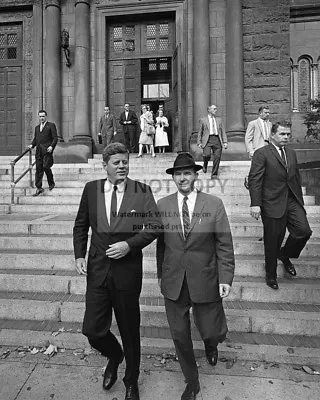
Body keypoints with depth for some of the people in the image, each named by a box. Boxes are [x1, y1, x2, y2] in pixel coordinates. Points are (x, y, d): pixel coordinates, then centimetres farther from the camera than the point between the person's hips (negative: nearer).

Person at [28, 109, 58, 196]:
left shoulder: (51, 125, 6)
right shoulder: (37, 127, 24)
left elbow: (55, 138, -2)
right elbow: (35, 139, 24)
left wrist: (51, 146, -16)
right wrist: (32, 145, 5)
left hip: (47, 150, -5)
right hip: (38, 150, 5)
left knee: (46, 167, -13)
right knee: (38, 169, 1)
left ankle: (51, 183, 12)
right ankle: (39, 188, 4)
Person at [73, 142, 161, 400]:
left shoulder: (142, 191, -6)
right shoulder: (91, 189, 2)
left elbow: (154, 226, -7)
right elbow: (81, 225, 10)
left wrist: (129, 244, -19)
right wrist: (79, 255, 0)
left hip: (128, 270, -2)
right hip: (97, 270, 2)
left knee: (130, 331, 15)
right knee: (93, 330, 7)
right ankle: (114, 356, 45)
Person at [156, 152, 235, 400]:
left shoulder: (214, 205, -8)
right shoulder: (162, 205, -2)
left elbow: (224, 244, -5)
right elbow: (160, 244, 5)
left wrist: (226, 278, -10)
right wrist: (161, 274, 10)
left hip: (205, 282, -1)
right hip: (173, 283, 2)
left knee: (212, 333, 11)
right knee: (180, 335, 14)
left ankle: (211, 344, 52)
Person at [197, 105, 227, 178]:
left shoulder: (219, 120, 19)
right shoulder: (203, 120, 12)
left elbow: (223, 131, 15)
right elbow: (200, 132, 13)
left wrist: (225, 142, 4)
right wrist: (199, 142, 4)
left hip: (217, 140, 3)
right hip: (207, 140, -2)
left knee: (217, 157, -5)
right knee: (207, 155, -22)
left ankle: (214, 174, 7)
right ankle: (205, 165, 11)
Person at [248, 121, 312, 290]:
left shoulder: (292, 153, 14)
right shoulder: (261, 154, -7)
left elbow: (296, 178, 18)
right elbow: (254, 180, -14)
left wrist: (300, 202, 16)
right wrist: (255, 204, -21)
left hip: (292, 201, 6)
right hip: (273, 204, -6)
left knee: (304, 231, -6)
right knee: (272, 241, 4)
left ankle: (285, 255, 25)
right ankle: (271, 275, 26)